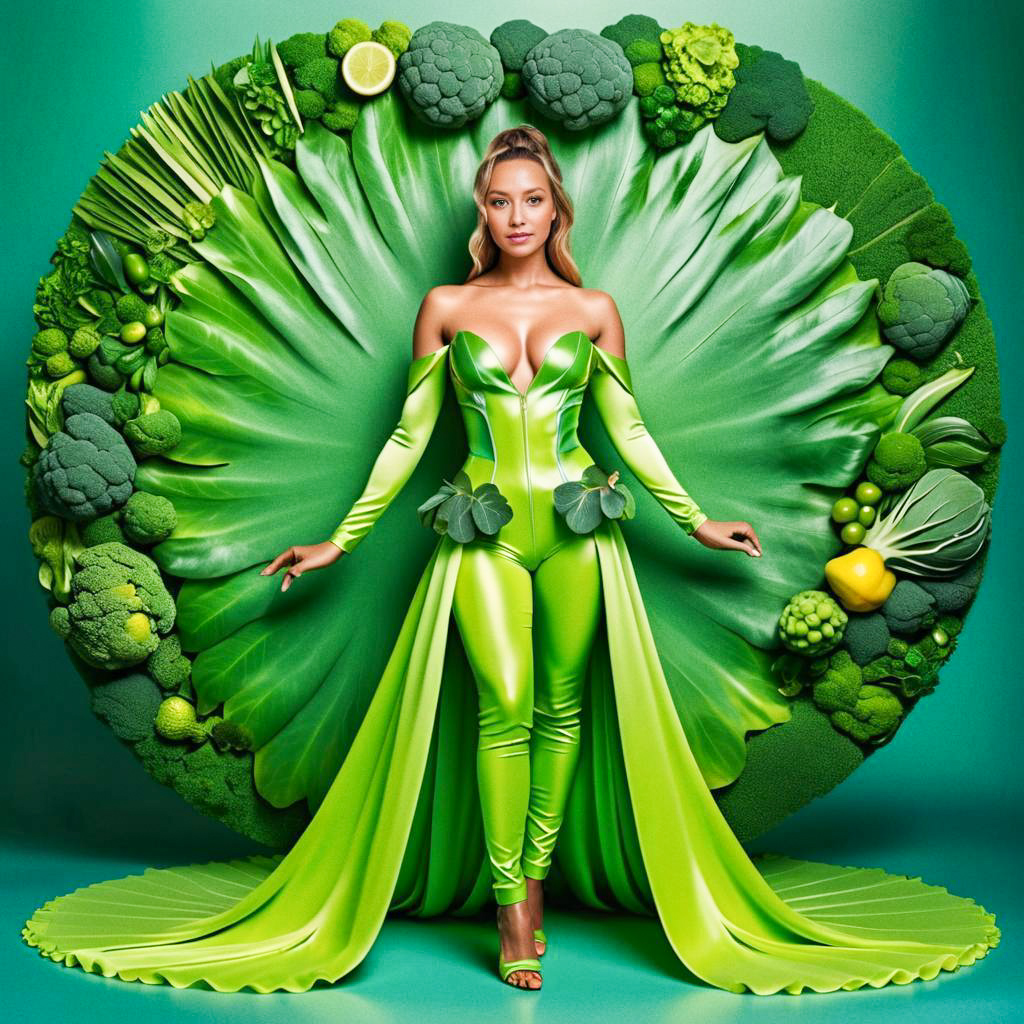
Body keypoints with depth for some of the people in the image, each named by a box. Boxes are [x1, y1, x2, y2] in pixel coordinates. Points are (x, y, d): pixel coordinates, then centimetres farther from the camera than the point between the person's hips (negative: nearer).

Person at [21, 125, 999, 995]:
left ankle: (535, 877, 17)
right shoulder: (447, 306, 7)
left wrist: (696, 520, 12)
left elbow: (628, 428, 13)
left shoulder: (594, 309, 8)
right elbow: (409, 434, 8)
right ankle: (511, 908, 0)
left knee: (561, 704, 2)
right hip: (485, 529, -1)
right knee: (505, 707, -10)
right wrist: (339, 542, 7)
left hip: (576, 526, 1)